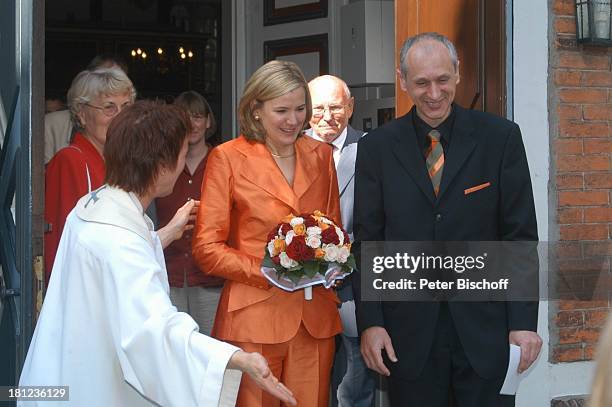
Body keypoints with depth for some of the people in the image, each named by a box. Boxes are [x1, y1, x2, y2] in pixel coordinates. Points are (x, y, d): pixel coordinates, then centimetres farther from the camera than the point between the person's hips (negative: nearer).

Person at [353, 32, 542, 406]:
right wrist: (370, 322, -4)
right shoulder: (377, 147, 3)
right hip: (409, 332, 1)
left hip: (485, 325, -1)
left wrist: (524, 321, -6)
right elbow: (368, 239, 4)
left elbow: (520, 235, -1)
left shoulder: (500, 137, 0)